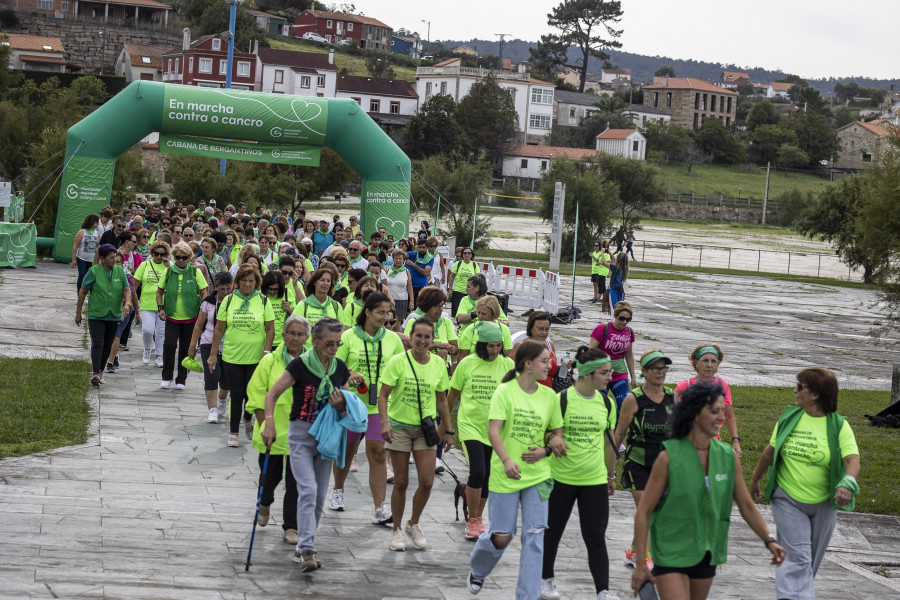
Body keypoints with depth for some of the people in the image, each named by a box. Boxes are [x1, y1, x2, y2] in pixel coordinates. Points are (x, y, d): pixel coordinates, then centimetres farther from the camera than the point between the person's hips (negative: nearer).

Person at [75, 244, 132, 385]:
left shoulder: (120, 271, 5)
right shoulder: (93, 272, -6)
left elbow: (126, 290, 4)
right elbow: (82, 292, 0)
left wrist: (127, 304, -17)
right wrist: (78, 313, 2)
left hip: (114, 316, 4)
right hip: (96, 315, -4)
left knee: (107, 346, 10)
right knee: (97, 344, -15)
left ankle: (100, 371, 23)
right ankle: (95, 373, -21)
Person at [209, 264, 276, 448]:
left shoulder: (263, 301, 1)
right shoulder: (228, 300, 2)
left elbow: (270, 329, 1)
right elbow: (219, 329, 6)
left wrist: (266, 352, -9)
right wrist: (213, 354, 5)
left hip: (256, 357, 0)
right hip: (232, 357, 0)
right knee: (236, 395, 2)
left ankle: (247, 420, 35)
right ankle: (233, 432, 14)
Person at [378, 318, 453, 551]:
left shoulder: (438, 364, 2)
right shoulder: (398, 362, -9)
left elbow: (441, 399, 12)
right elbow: (383, 395, -8)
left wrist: (447, 430, 13)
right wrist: (385, 423, -22)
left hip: (425, 428, 3)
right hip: (399, 427, -3)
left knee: (427, 481, -5)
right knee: (401, 482, 2)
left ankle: (414, 524, 19)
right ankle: (397, 530, 17)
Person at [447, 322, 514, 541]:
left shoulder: (507, 364, -1)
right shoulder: (467, 364, -4)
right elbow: (453, 394, 8)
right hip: (470, 424, -2)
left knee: (486, 476, 9)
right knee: (478, 471, -14)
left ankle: (478, 519, 26)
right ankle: (472, 521, -1)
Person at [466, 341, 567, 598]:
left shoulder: (549, 396, 4)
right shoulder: (505, 391, -9)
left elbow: (556, 432, 14)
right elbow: (493, 431, -16)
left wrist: (546, 450, -7)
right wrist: (506, 460, -31)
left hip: (537, 476, 3)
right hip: (504, 475, -3)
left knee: (534, 536, -4)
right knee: (502, 536, 3)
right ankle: (477, 570, 36)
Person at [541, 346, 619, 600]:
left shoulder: (606, 403, 4)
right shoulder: (562, 400, -11)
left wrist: (611, 475, 19)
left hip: (595, 480, 3)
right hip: (561, 478, -2)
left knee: (596, 537, -2)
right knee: (552, 531, 13)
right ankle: (546, 579, 33)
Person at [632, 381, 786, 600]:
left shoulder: (728, 457, -1)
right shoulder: (669, 458, -14)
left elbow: (747, 505, 8)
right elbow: (643, 512, -10)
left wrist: (769, 540, -6)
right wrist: (640, 563, -12)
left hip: (706, 553, 5)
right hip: (671, 553, -5)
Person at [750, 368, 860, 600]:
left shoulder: (838, 425, -9)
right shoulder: (788, 417, 1)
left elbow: (853, 460, -22)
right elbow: (770, 451, 12)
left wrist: (847, 484, -41)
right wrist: (755, 479, 21)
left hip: (822, 503, 0)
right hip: (787, 499, 0)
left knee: (811, 560, 11)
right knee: (797, 556, -11)